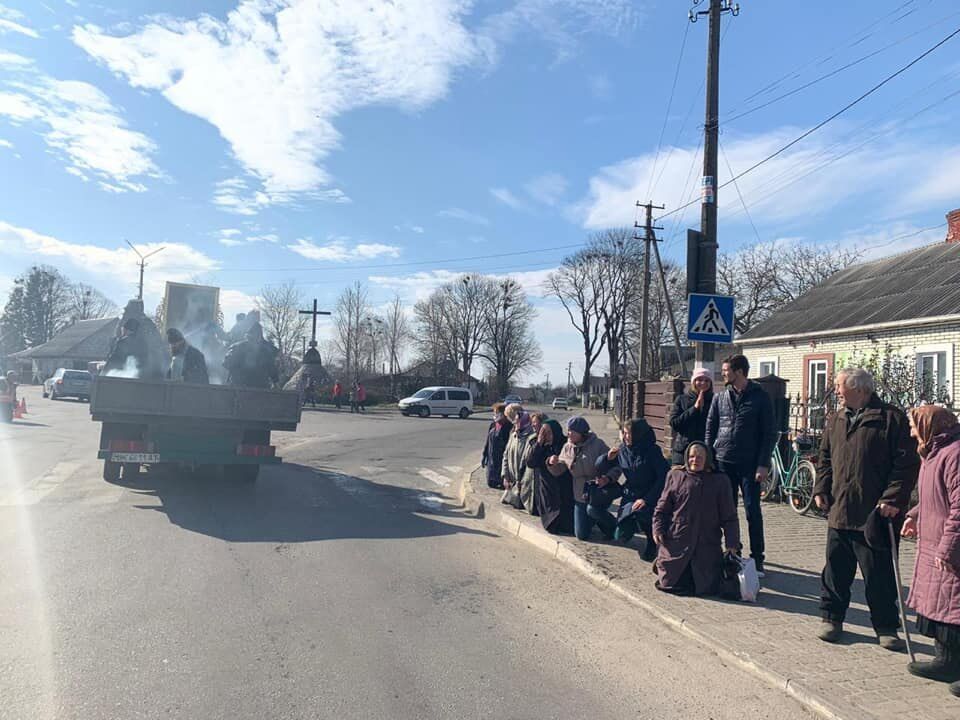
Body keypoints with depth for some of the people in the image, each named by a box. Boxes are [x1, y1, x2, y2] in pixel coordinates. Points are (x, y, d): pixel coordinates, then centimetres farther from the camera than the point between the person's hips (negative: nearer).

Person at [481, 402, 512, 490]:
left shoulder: (508, 427, -13)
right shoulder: (493, 425, 8)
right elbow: (487, 442, 15)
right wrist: (484, 456, 15)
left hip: (501, 459, -7)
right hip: (491, 459, 7)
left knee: (502, 484, -1)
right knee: (490, 482, 12)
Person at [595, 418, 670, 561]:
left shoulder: (652, 451, -15)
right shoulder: (622, 450, -3)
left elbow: (664, 476, -20)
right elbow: (599, 469, 3)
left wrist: (647, 499, -25)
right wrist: (607, 458, -19)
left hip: (649, 497, -4)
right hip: (629, 496, 4)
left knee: (640, 512, -35)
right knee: (621, 537, -1)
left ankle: (652, 541, -5)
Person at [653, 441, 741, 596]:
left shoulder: (720, 481, 4)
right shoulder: (675, 476, 5)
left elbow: (729, 516, 4)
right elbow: (662, 508, 8)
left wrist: (732, 543, -5)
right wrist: (658, 529, -5)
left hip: (707, 544, 0)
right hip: (676, 542, 0)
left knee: (708, 587, -2)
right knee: (669, 584, -1)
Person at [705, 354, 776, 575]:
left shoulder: (760, 398, -3)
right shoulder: (720, 398, 7)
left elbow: (770, 434, -4)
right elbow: (710, 430, 10)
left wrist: (763, 464, -11)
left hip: (750, 464, -3)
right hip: (723, 462, 4)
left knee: (753, 512, 1)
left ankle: (757, 559, 11)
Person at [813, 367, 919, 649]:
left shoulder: (892, 418, -7)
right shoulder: (835, 420, 11)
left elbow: (907, 464, -10)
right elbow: (825, 459, 18)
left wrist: (893, 499, -17)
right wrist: (821, 490, 6)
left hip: (875, 515, -5)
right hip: (838, 511, 5)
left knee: (879, 574, 5)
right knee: (835, 569, 12)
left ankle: (886, 627, 20)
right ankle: (832, 618, 25)